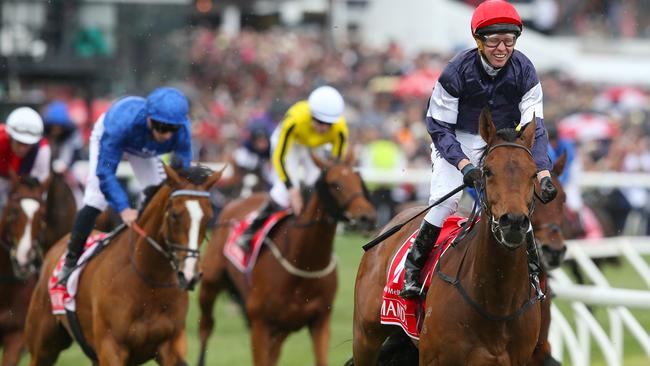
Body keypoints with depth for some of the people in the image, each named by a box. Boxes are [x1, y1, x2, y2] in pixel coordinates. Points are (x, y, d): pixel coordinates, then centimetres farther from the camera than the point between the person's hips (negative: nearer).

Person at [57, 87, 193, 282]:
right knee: (96, 200, -17)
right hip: (107, 136, -4)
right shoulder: (123, 121, -49)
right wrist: (124, 209, -57)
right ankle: (70, 262, -2)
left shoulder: (182, 132, -39)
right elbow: (105, 172, -46)